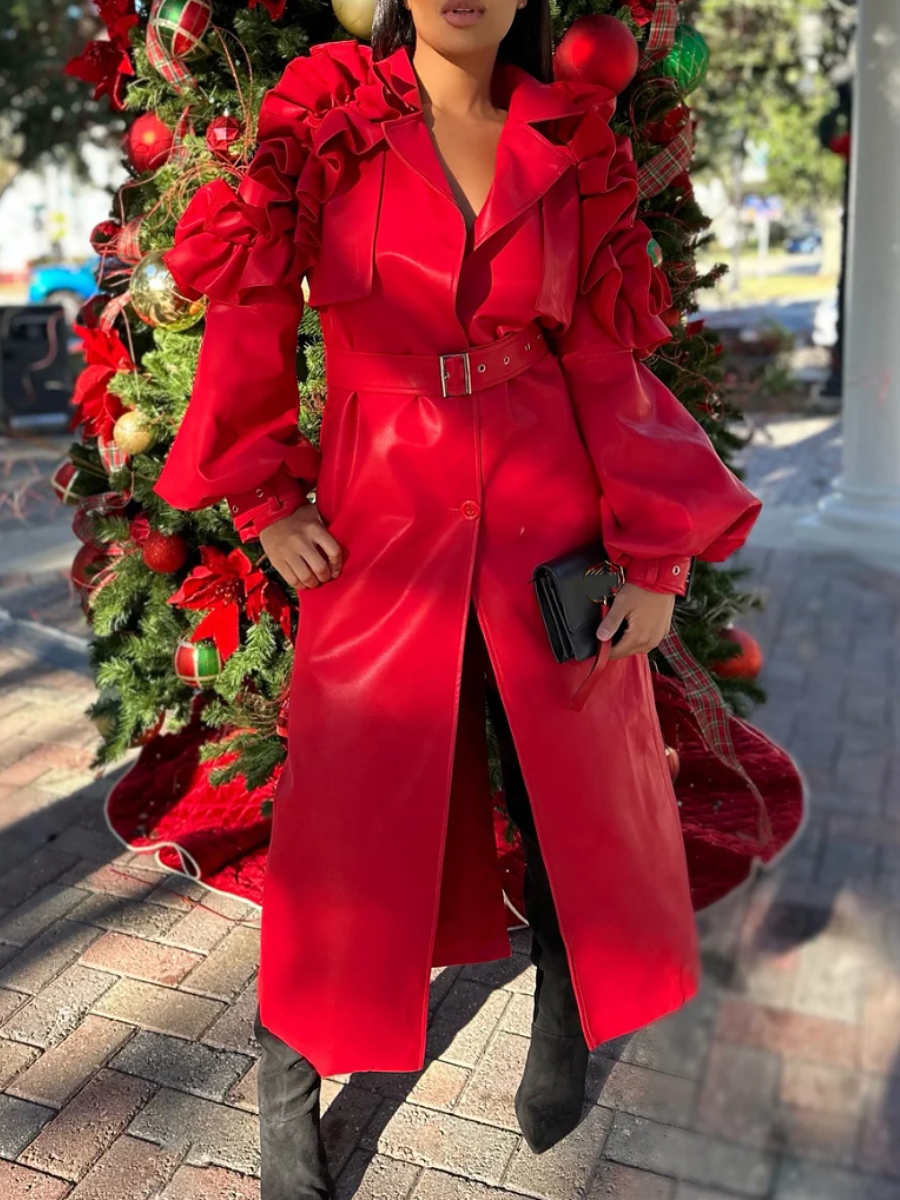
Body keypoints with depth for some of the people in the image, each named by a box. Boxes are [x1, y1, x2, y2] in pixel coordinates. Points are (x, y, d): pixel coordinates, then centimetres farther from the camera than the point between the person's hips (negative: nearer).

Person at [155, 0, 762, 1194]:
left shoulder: (571, 146, 6)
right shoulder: (325, 124, 2)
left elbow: (606, 366, 3)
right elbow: (250, 318, 3)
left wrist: (656, 553, -3)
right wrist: (266, 500, -3)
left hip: (550, 525, 2)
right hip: (380, 528, -2)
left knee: (571, 794, 11)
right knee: (354, 815, 5)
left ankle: (566, 1024, 39)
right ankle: (288, 1090, 27)